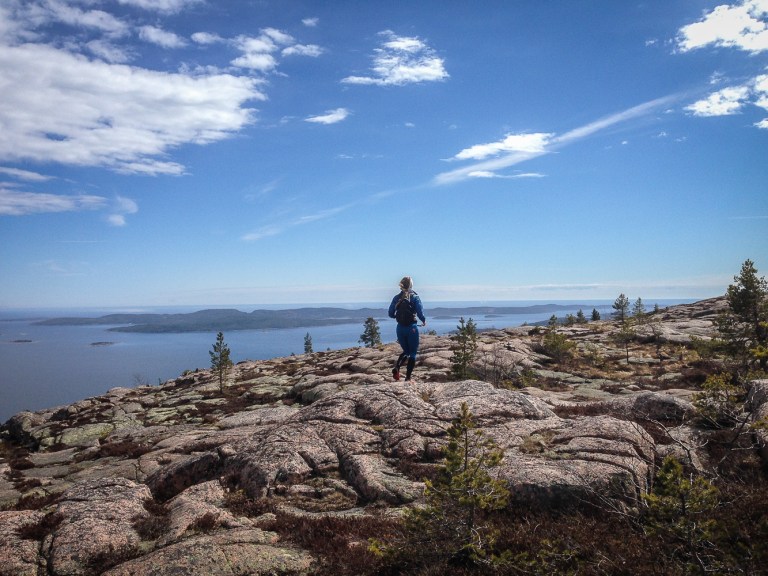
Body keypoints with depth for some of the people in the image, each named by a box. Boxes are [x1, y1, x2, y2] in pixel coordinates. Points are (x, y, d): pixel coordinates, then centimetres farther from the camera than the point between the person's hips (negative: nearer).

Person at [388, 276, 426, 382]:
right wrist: (424, 321, 7)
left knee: (406, 351, 21)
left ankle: (396, 367, -6)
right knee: (412, 353, 9)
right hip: (412, 328, -4)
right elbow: (420, 313, -13)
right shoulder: (415, 297, -7)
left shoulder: (397, 298, 3)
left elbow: (391, 314, 3)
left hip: (400, 328, 4)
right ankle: (408, 378, 5)